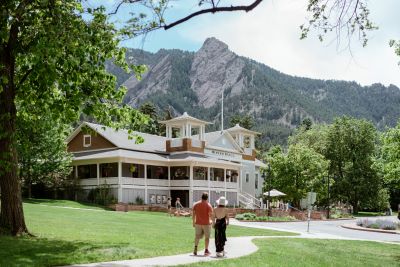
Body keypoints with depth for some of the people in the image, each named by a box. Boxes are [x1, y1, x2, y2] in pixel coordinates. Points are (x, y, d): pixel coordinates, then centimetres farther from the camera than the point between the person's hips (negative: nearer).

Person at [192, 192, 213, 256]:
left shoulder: (196, 204, 1)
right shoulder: (208, 205, -10)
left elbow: (194, 214, 4)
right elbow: (211, 215, -14)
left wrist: (193, 222, 12)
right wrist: (212, 221, 2)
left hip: (198, 223, 3)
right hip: (206, 223, -3)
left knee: (197, 236, 14)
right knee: (207, 237, 8)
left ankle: (195, 248, 1)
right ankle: (206, 250, 10)